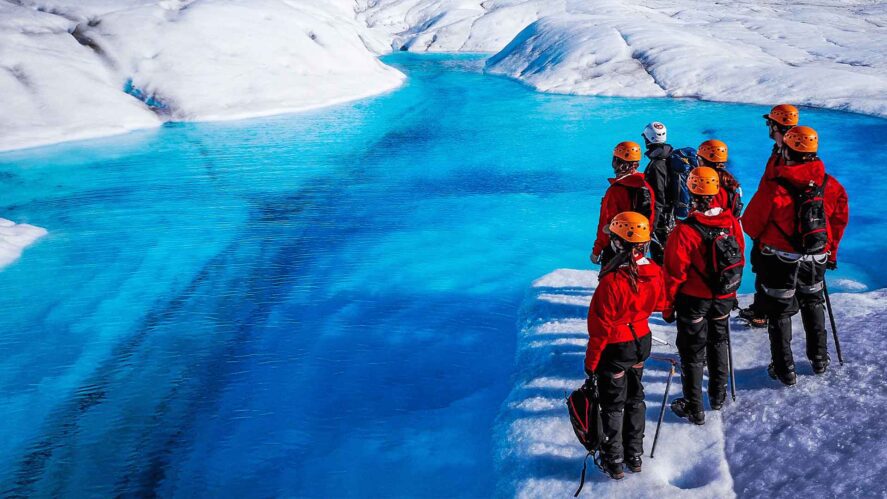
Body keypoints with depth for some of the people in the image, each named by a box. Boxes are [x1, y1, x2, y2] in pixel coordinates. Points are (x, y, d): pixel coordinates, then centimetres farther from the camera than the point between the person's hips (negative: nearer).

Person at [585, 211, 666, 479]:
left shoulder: (612, 282, -30)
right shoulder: (656, 272, -12)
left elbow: (600, 327, -22)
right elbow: (660, 305, 7)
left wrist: (591, 363, -11)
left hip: (615, 349, -6)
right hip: (642, 342, 6)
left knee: (613, 404, 11)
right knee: (635, 398, 23)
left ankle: (613, 461, 24)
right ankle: (635, 454, 35)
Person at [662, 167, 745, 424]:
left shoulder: (684, 231, -25)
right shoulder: (731, 222, -9)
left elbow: (674, 274, -18)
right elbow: (739, 258, 5)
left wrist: (668, 306, -5)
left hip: (693, 300, -5)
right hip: (723, 298, 5)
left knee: (692, 352, 8)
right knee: (718, 343, 24)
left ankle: (693, 407, 15)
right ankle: (718, 396, 38)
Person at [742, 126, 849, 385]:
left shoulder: (773, 187, -20)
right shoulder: (831, 186, -6)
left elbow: (750, 224, -11)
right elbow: (840, 221, 5)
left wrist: (760, 238, 12)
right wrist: (830, 252, 20)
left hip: (779, 260, -4)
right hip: (816, 261, 4)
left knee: (779, 312, 10)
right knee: (813, 305, 26)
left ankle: (785, 370, 15)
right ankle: (819, 359, 36)